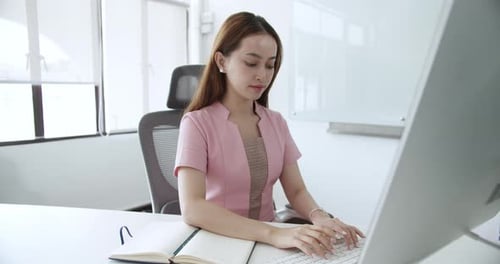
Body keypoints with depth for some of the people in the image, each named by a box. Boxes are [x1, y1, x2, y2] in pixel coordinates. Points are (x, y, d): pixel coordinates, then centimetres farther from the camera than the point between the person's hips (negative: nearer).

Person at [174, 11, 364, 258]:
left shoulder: (276, 122, 4)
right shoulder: (197, 123, -12)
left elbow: (296, 191, 1)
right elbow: (192, 209, -24)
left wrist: (319, 217, -20)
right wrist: (273, 234, -34)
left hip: (267, 242, 4)